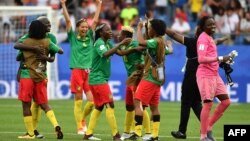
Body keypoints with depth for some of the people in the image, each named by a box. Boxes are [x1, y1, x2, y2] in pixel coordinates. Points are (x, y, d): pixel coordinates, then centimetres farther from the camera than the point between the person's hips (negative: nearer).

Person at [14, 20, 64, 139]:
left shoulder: (26, 42, -3)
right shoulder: (47, 42, 3)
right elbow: (60, 51, 8)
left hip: (27, 76, -3)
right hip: (41, 77, 3)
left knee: (26, 105, 4)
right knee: (44, 104, 10)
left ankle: (30, 133, 4)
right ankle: (56, 126, -11)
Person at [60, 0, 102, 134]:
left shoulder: (90, 38, 12)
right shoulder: (73, 38, 6)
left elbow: (95, 21, 15)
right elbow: (68, 21, 1)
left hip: (89, 72, 3)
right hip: (77, 71, -3)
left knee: (92, 100, -5)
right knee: (78, 101, -1)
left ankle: (82, 118, 21)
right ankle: (80, 127, 3)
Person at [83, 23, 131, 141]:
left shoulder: (107, 43, 12)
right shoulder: (99, 43, -15)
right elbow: (106, 54, -34)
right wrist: (121, 44, -36)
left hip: (101, 79, 10)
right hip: (98, 79, -10)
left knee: (99, 107, 13)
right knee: (110, 104, -11)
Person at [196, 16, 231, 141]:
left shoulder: (210, 38, 16)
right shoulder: (203, 38, -13)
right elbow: (201, 59, -24)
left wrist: (223, 61, 6)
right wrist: (220, 59, -25)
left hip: (214, 75, 9)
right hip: (205, 75, -9)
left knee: (226, 101, 8)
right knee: (208, 104, -8)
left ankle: (208, 127, 15)